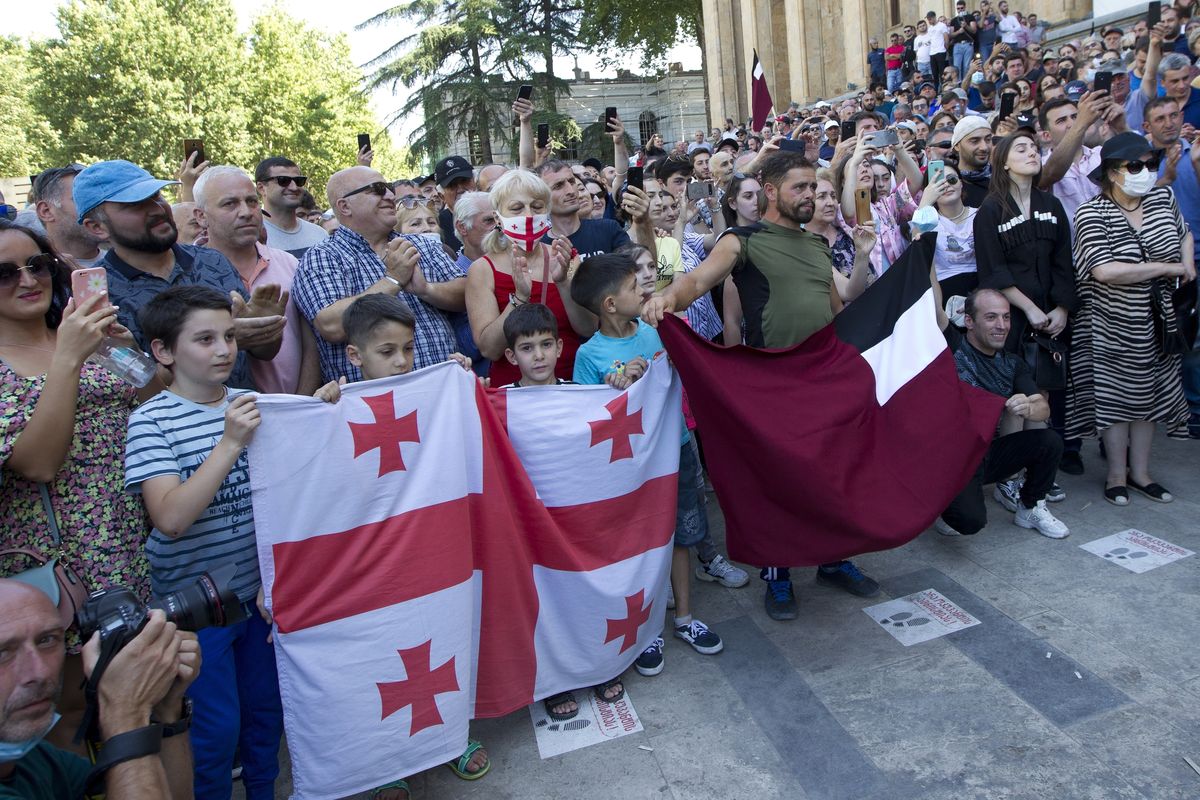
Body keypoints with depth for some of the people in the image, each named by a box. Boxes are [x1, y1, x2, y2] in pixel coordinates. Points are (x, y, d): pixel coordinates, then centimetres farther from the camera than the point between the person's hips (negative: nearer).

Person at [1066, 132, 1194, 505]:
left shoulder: (1163, 198, 1)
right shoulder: (1092, 214, -17)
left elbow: (1185, 234, 22)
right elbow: (1105, 270, -28)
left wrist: (1188, 262, 2)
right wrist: (1169, 267, -18)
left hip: (1157, 321, 6)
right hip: (1113, 324, -6)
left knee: (1149, 393, 14)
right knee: (1116, 396, 5)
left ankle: (1140, 471, 28)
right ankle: (1117, 475, 19)